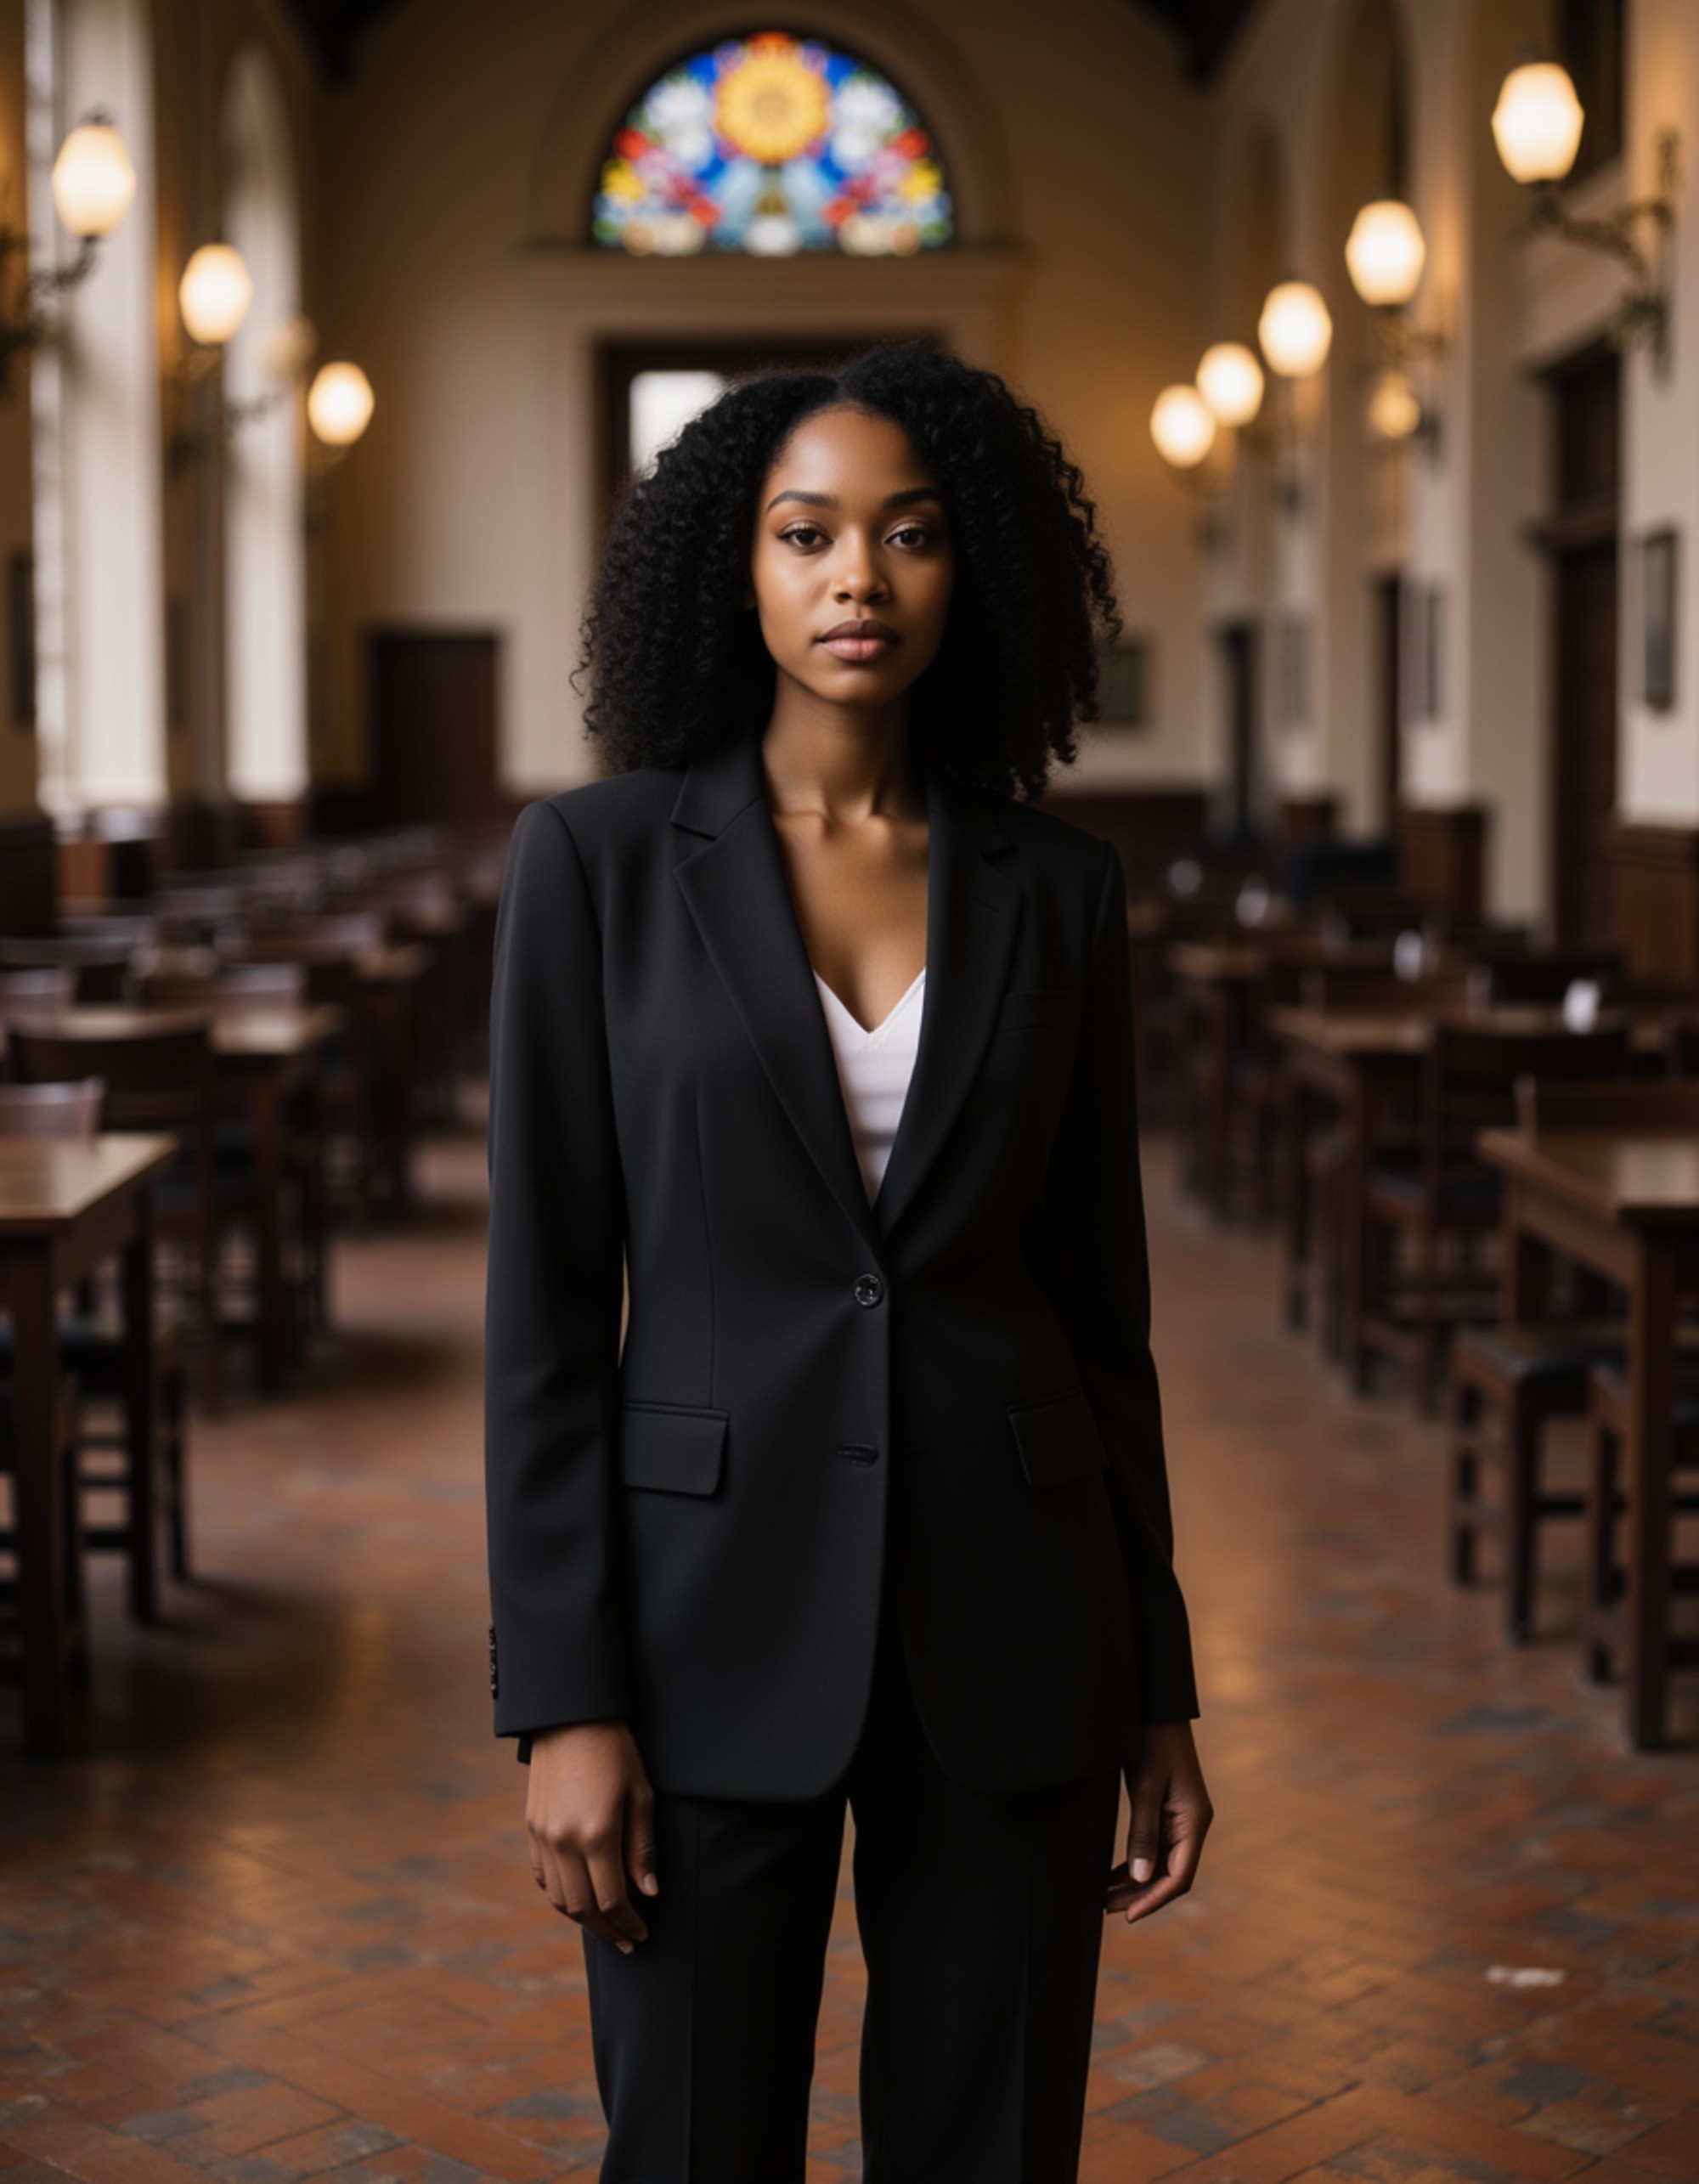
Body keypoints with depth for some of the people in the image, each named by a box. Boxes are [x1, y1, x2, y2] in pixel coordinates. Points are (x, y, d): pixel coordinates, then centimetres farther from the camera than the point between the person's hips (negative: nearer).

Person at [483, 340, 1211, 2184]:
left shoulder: (1057, 890, 5)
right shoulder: (597, 859, -3)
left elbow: (1098, 1299, 8)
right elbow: (545, 1297, -4)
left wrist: (1156, 1692, 8)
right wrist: (560, 1700, -9)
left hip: (1005, 1619, 2)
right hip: (715, 1606, -2)